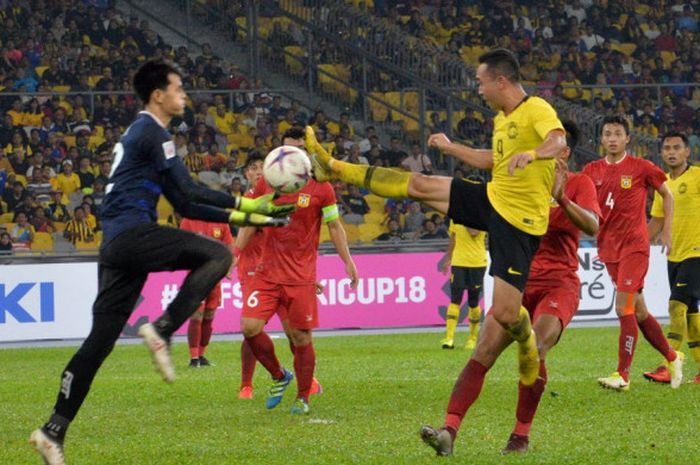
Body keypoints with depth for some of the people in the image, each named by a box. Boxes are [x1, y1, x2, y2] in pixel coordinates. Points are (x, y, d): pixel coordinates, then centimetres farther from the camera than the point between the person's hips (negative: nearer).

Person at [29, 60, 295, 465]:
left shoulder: (141, 134, 27)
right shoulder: (152, 133, -4)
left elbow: (184, 205, 26)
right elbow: (190, 192, -9)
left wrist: (243, 216, 20)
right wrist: (246, 205, -3)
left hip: (116, 245, 10)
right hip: (133, 232, -10)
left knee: (101, 339, 7)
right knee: (217, 255, -14)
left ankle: (54, 430, 4)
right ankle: (162, 329, -19)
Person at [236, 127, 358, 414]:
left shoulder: (320, 187, -1)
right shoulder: (265, 184, 6)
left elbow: (335, 227, 5)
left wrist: (348, 262, 0)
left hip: (302, 276, -2)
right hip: (267, 270, 2)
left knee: (301, 337, -2)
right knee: (250, 326, -12)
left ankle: (303, 397, 16)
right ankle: (279, 376, 13)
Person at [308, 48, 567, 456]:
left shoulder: (538, 111, -16)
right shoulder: (502, 119, 12)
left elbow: (560, 143, -37)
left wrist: (533, 153, -57)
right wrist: (451, 148, 38)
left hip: (520, 219, -8)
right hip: (492, 199, 8)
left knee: (504, 314, -13)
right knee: (418, 184, 6)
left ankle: (528, 345, 21)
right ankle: (334, 168, 17)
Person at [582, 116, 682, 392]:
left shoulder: (641, 167, -4)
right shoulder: (592, 171, 7)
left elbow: (667, 195, 8)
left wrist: (667, 231, 4)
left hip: (634, 245, -5)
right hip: (608, 247, 5)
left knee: (623, 307, -15)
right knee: (638, 310, 12)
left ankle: (623, 375, -14)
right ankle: (672, 358, 29)